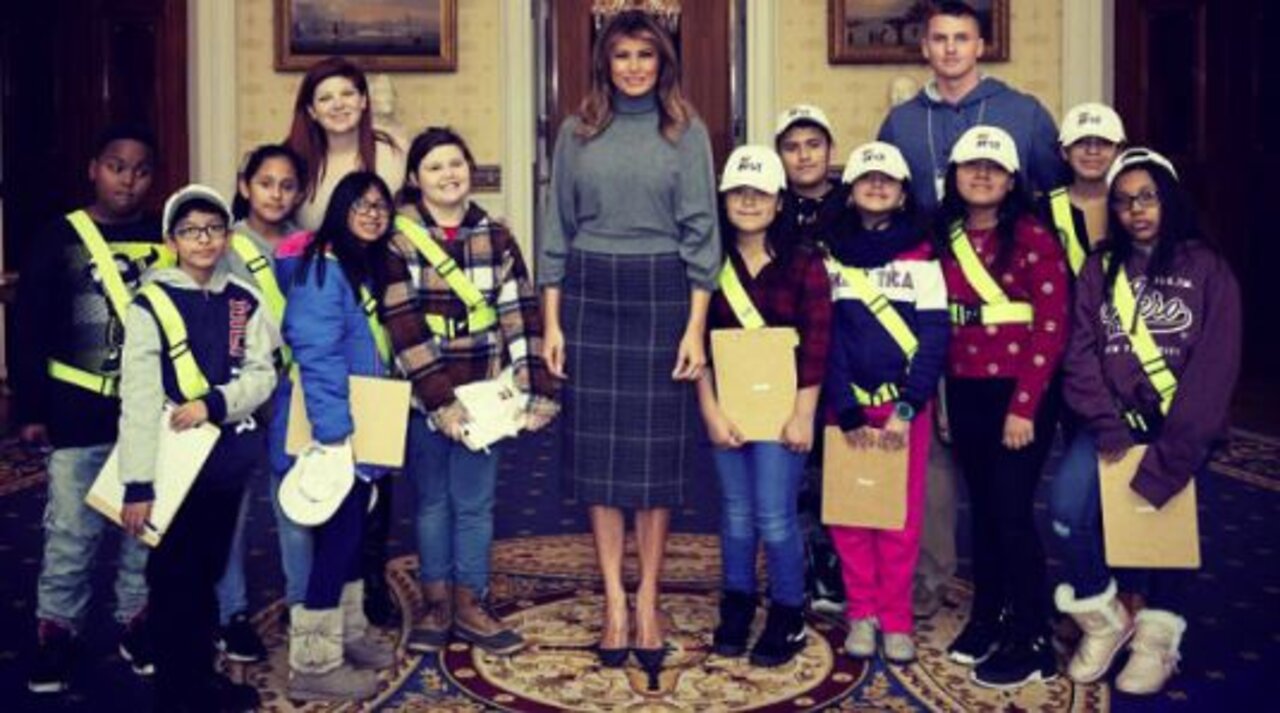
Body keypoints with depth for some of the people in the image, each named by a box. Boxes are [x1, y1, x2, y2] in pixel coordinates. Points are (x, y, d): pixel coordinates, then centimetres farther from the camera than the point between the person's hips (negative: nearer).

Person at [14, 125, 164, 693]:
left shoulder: (167, 240, 2)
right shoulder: (60, 239, -2)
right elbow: (29, 331, -1)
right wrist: (30, 409, -4)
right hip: (78, 415, -2)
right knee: (71, 532, 5)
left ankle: (138, 625, 27)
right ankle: (56, 632, 20)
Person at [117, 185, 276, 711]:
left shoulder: (245, 302, 5)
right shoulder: (151, 305, -9)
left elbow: (262, 375, 1)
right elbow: (138, 397, -14)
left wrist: (214, 403, -19)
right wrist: (138, 483, -19)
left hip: (228, 456, 4)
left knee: (209, 571, 16)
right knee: (174, 577, 3)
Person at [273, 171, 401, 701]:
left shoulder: (367, 269, 14)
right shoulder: (323, 268, -15)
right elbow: (317, 358, -23)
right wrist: (333, 434, -26)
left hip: (361, 431, 9)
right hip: (333, 434, -9)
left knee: (352, 533, 18)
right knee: (335, 539, -5)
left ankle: (348, 635, 32)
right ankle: (314, 664, 5)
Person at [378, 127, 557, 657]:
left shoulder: (496, 237, 5)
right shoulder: (397, 239, -4)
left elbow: (520, 315, 0)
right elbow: (402, 325, -11)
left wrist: (535, 391, -8)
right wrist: (440, 398, -17)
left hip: (482, 393, 2)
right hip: (423, 394, -2)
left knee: (475, 504, 8)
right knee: (432, 503, 11)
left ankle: (471, 606, 22)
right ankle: (435, 606, 24)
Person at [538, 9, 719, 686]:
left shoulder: (687, 132, 4)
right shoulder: (577, 132, 8)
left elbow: (701, 233, 0)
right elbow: (557, 230, 8)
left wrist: (695, 327, -7)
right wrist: (551, 321, 1)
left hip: (661, 294, -1)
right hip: (590, 294, 1)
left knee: (658, 447, 2)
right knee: (598, 445, 3)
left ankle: (647, 599, 12)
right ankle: (613, 598, 12)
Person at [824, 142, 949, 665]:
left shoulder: (922, 256, 3)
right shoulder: (830, 254, 5)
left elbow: (934, 338, -4)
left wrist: (905, 409, -14)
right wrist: (848, 415, -10)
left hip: (906, 403, -1)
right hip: (847, 403, 1)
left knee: (902, 515, 0)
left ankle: (896, 619, 12)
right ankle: (861, 612, 14)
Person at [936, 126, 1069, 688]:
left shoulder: (1034, 238, -8)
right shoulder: (944, 238, 9)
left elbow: (1051, 328, -11)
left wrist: (1024, 405, -15)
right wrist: (936, 394, 9)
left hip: (1020, 393, -5)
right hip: (964, 392, 5)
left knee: (1011, 511, -5)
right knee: (982, 507, 13)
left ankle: (1033, 644, 6)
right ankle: (988, 617, 28)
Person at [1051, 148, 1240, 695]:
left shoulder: (1207, 269, 1)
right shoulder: (1099, 269, 9)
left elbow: (1214, 367, -7)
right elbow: (1081, 352, 1)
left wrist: (1167, 455, -16)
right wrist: (1107, 426, -15)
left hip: (1181, 424, -1)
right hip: (1114, 421, 1)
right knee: (1067, 503, -20)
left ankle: (1158, 632, 11)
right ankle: (1103, 618, 2)